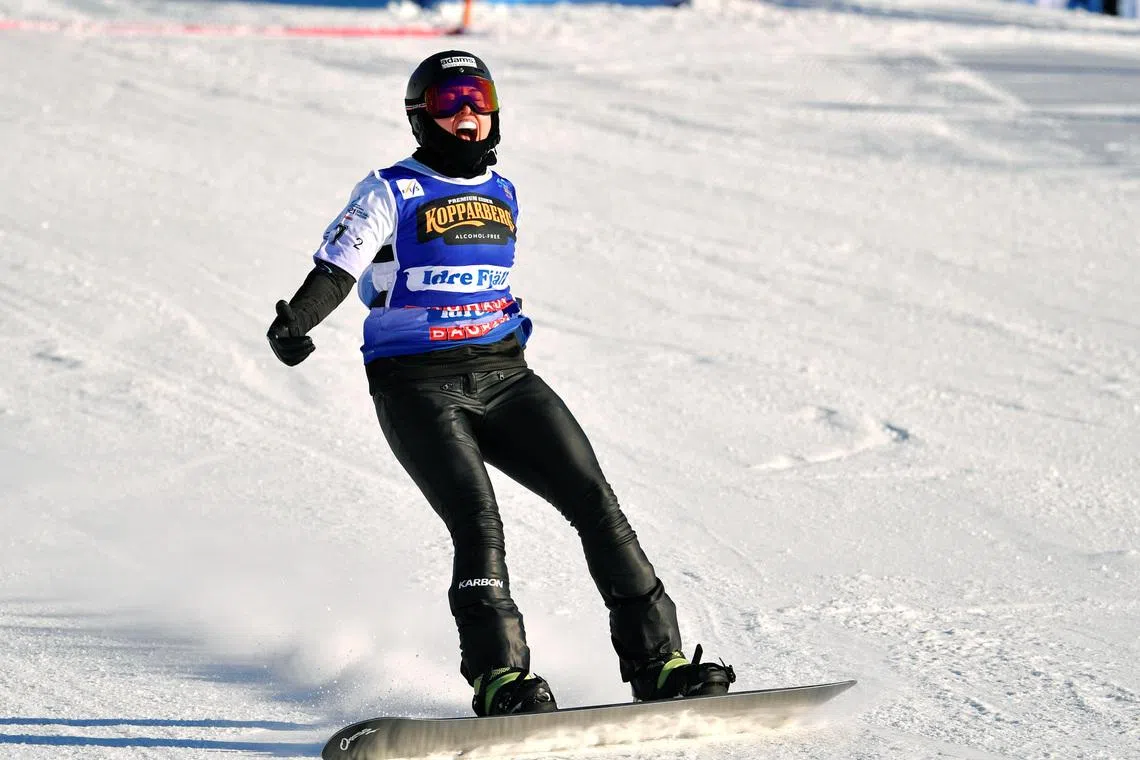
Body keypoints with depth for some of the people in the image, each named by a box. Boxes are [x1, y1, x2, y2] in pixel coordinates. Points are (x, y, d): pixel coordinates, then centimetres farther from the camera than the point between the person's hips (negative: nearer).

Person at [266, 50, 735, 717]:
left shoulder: (503, 196, 16)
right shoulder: (391, 194, 0)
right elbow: (336, 270, -8)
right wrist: (293, 324, -25)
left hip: (504, 377, 5)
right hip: (419, 387, -5)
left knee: (596, 503, -5)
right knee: (478, 524, -23)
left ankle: (657, 661, -2)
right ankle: (500, 677, -23)